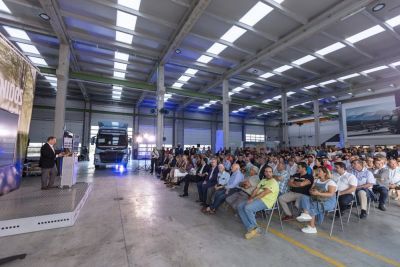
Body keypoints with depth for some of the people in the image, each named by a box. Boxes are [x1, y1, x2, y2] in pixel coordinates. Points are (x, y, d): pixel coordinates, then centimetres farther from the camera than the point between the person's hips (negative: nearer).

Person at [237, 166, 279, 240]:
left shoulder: (273, 182, -5)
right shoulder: (263, 180, 22)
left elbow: (264, 193, -17)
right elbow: (256, 190, 12)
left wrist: (252, 199, -19)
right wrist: (251, 198, -6)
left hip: (265, 201, -8)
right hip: (256, 199, 9)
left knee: (247, 208, -30)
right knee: (240, 207, -10)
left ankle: (254, 228, -11)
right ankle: (250, 228, -12)